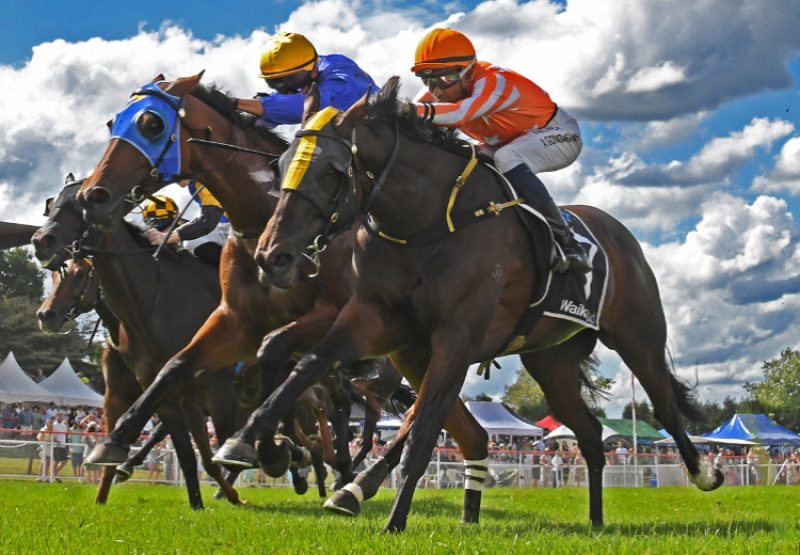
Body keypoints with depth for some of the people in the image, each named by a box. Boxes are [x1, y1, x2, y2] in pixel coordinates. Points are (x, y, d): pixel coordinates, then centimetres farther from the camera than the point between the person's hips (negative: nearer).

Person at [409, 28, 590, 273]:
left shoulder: (492, 81, -33)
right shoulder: (443, 92, -10)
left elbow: (461, 113, -53)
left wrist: (420, 111, -67)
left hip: (559, 134, -8)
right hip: (511, 143, 8)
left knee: (507, 159, -36)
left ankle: (565, 241, -36)